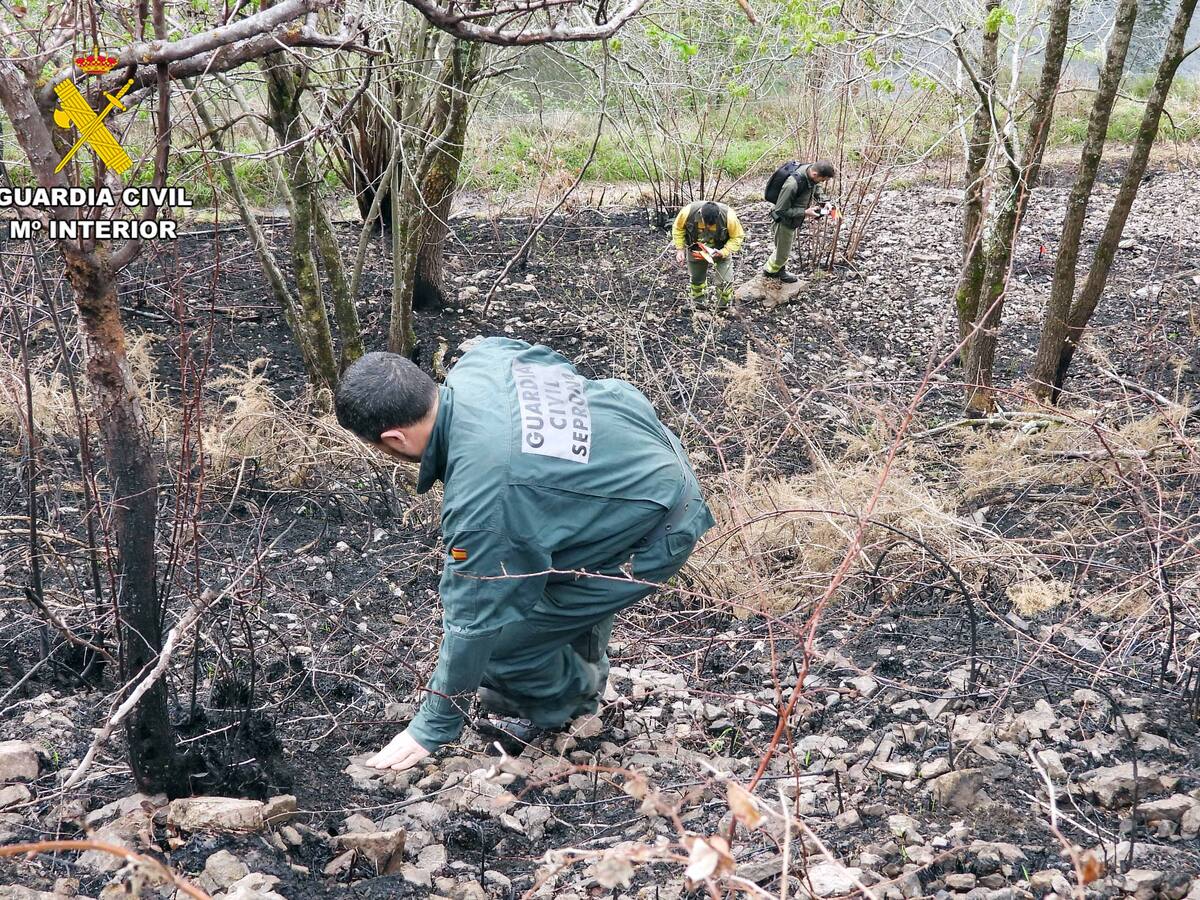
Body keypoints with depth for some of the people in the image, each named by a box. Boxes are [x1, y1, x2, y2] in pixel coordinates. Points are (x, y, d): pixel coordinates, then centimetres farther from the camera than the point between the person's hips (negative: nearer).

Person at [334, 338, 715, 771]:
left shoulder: (479, 496, -32)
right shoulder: (480, 357, -11)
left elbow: (471, 622, -21)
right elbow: (551, 361, 10)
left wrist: (430, 730, -5)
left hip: (656, 532, -9)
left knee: (500, 641, -2)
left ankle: (571, 697, 29)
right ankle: (584, 672, 44)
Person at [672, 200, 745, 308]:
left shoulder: (728, 216, -35)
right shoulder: (688, 212, -33)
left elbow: (737, 237, -19)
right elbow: (678, 228, -11)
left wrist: (724, 252, -33)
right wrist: (680, 249, -17)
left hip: (720, 251, -1)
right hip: (696, 251, 1)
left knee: (724, 283, -5)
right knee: (696, 279, 21)